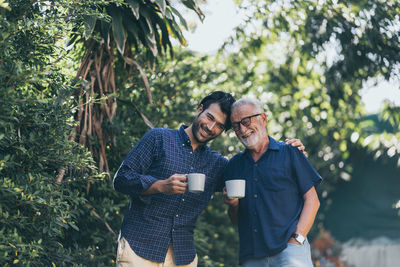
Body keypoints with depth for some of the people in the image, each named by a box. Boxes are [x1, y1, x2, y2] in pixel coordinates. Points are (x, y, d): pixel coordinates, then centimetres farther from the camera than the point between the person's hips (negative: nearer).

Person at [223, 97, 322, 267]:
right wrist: (233, 206, -1)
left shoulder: (289, 153, 7)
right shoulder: (234, 165, 17)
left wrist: (297, 239, -9)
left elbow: (312, 201, 2)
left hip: (288, 249, -3)